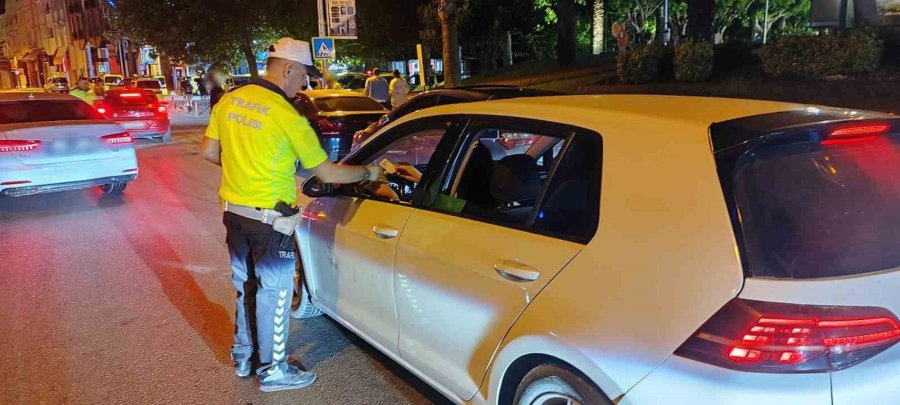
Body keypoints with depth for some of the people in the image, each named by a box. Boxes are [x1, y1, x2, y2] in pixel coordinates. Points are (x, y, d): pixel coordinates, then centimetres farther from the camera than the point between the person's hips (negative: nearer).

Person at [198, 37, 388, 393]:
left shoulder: (229, 101, 2)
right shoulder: (287, 116, -18)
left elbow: (208, 151, 9)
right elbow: (327, 173, -14)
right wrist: (369, 173, 0)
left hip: (234, 212, 7)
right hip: (269, 220, -7)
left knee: (245, 286, 22)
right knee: (274, 293, 7)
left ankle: (243, 356, 38)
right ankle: (273, 370, 21)